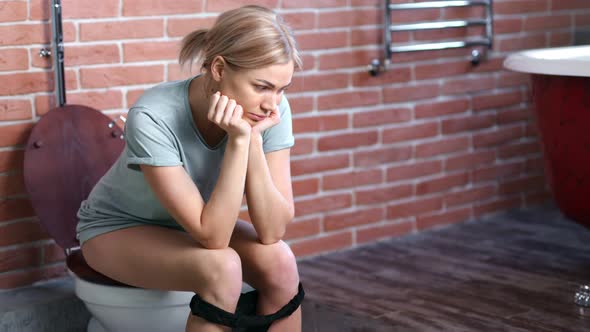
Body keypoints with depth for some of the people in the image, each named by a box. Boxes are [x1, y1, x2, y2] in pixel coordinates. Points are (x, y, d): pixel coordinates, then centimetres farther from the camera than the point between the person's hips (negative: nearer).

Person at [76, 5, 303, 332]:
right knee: (221, 268, -31)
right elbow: (212, 236, -34)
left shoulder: (271, 110, -22)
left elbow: (271, 230, -23)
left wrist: (253, 138, -33)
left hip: (197, 220, 4)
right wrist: (238, 140, -40)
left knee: (280, 263, -23)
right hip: (119, 227, -4)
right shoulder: (153, 119, -34)